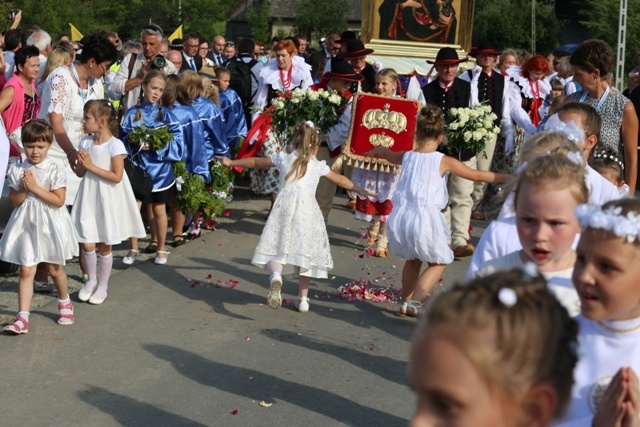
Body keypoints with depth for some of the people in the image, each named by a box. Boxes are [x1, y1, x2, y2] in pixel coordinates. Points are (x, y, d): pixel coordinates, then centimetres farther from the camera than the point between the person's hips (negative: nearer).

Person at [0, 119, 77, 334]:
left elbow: (59, 200, -15)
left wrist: (35, 188, -19)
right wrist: (23, 189, -18)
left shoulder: (55, 170, -9)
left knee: (54, 268, 14)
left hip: (50, 225, -1)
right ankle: (23, 318, -5)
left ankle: (64, 303, 39)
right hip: (26, 225, 1)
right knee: (26, 270, -4)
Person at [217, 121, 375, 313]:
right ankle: (303, 299, 15)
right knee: (304, 252, 10)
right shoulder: (318, 165, 19)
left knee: (277, 248, -4)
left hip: (285, 203, 0)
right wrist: (361, 191, 47)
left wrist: (231, 162, 43)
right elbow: (341, 180, 32)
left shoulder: (283, 158, 19)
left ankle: (276, 275, -37)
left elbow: (255, 162, 30)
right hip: (308, 207, 0)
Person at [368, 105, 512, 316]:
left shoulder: (407, 157, 9)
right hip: (425, 219, -5)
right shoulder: (444, 161, -4)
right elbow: (476, 175, 1)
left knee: (413, 259, 28)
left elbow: (385, 153, 31)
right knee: (439, 262, 14)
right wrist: (504, 177, 12)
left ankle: (406, 302, 33)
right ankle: (414, 302, -1)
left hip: (401, 218, 5)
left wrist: (377, 149, 54)